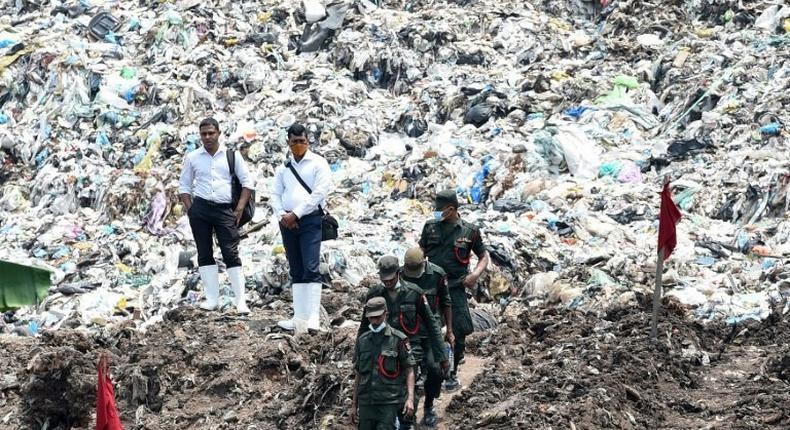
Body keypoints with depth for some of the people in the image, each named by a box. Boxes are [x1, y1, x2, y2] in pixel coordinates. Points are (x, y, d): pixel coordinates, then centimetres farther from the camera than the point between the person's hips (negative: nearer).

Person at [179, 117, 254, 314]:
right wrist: (190, 209, 1)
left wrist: (239, 209, -3)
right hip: (200, 207, 2)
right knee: (204, 253, 3)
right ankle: (212, 299, 8)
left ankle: (240, 301, -5)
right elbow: (184, 186, 14)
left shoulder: (231, 156, 5)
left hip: (225, 209, -2)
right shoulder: (192, 158, 8)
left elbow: (247, 182, 6)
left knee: (231, 254, -6)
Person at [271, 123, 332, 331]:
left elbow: (320, 193, -9)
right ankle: (299, 317, 9)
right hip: (288, 221, 5)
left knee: (311, 269, -14)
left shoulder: (318, 163, 0)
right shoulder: (284, 168, 16)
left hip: (310, 220, -5)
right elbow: (276, 194, 14)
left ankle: (313, 318, -18)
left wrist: (296, 214, -12)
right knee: (296, 272, 7)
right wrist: (282, 215, -6)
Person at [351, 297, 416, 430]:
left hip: (389, 402, -4)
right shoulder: (362, 340, 12)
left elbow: (409, 371, -1)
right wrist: (354, 405, 14)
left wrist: (410, 398, -14)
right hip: (365, 402, 4)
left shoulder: (399, 339, -1)